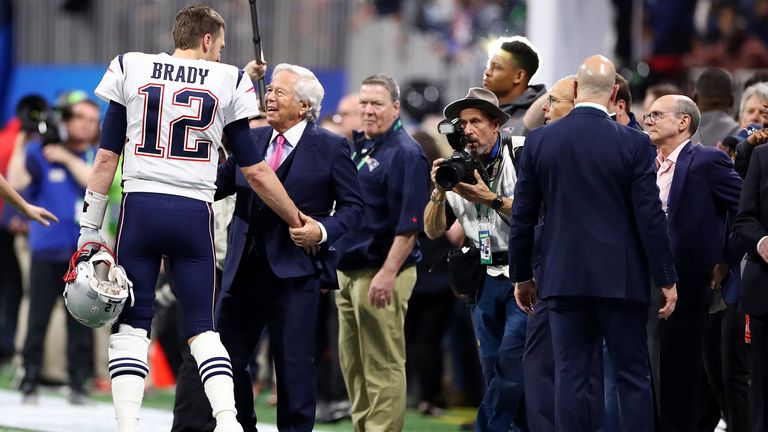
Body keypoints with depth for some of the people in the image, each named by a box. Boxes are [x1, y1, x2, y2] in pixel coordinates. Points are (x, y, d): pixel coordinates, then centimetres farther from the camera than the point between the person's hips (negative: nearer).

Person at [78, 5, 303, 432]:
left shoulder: (130, 69, 8)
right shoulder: (227, 82, 6)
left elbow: (107, 157, 6)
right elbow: (256, 171, 9)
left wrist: (91, 226, 9)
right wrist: (298, 221, 21)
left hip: (140, 207, 0)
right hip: (194, 212, 0)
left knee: (131, 325, 5)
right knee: (202, 328, 8)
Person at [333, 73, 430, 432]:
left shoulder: (405, 153, -11)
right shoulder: (356, 147, 15)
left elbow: (410, 222, -18)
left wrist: (388, 273, -23)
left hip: (381, 273, -9)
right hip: (348, 272, 9)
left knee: (383, 368, -7)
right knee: (353, 365, 13)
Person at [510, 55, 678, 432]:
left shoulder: (539, 141, 0)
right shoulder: (634, 144, -7)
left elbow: (522, 216, 4)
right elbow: (650, 217, -6)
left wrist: (521, 275, 15)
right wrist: (666, 279, 1)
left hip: (563, 277, 2)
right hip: (620, 279, -2)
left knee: (570, 376, 3)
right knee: (633, 376, 3)